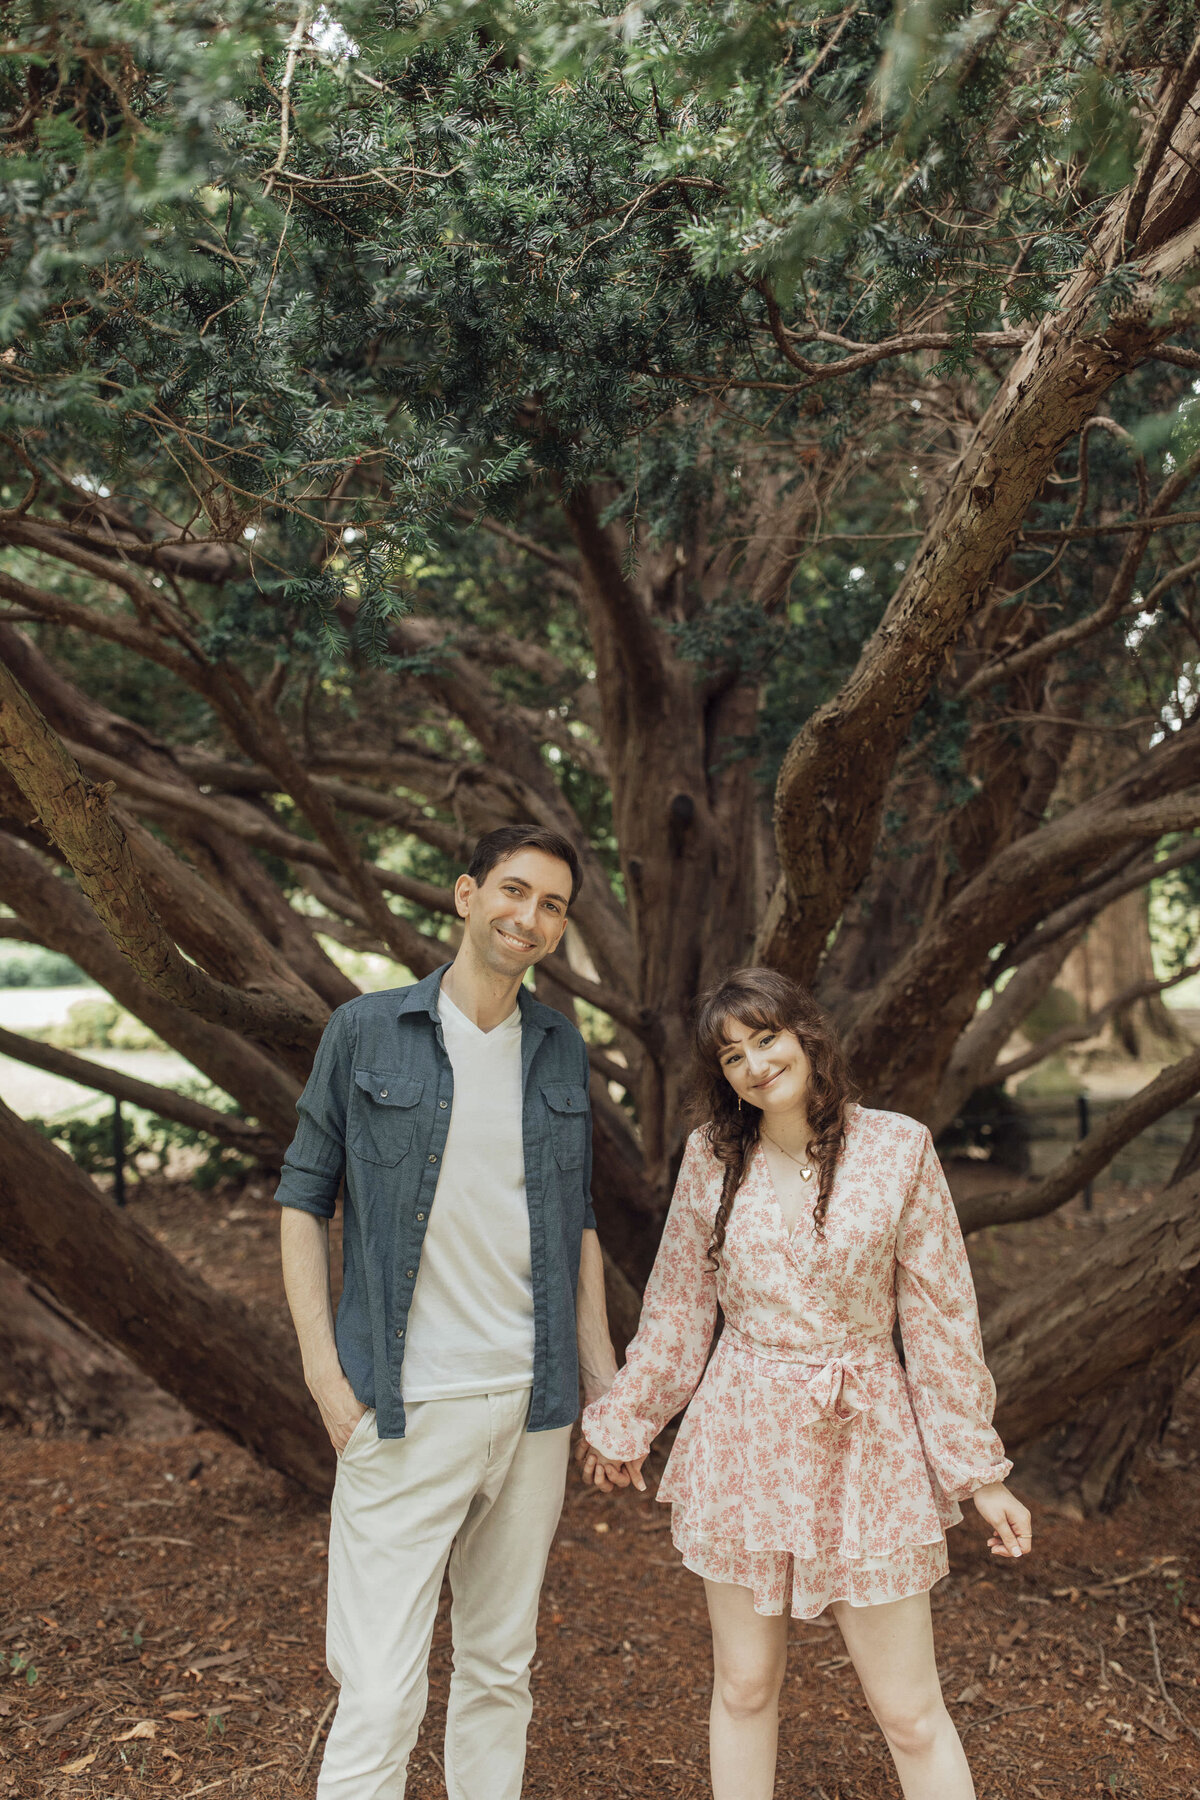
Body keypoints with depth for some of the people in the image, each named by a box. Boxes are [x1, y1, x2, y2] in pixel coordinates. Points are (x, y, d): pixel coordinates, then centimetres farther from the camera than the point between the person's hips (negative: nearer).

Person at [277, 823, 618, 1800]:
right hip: (405, 1412, -4)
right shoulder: (367, 1031, -4)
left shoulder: (562, 1048, 7)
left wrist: (605, 1381, 10)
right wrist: (324, 1371, -7)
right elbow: (305, 1198, 0)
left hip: (532, 1406, 4)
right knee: (380, 1693, -3)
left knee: (501, 1669, 17)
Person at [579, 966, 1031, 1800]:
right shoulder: (713, 1156, -2)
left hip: (864, 1441, -2)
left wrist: (981, 1471, -2)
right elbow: (678, 1309, 9)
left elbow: (941, 1318, -3)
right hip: (742, 1440, 2)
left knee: (911, 1712, 6)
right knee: (744, 1687, 15)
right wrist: (624, 1422, 16)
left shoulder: (897, 1149, -8)